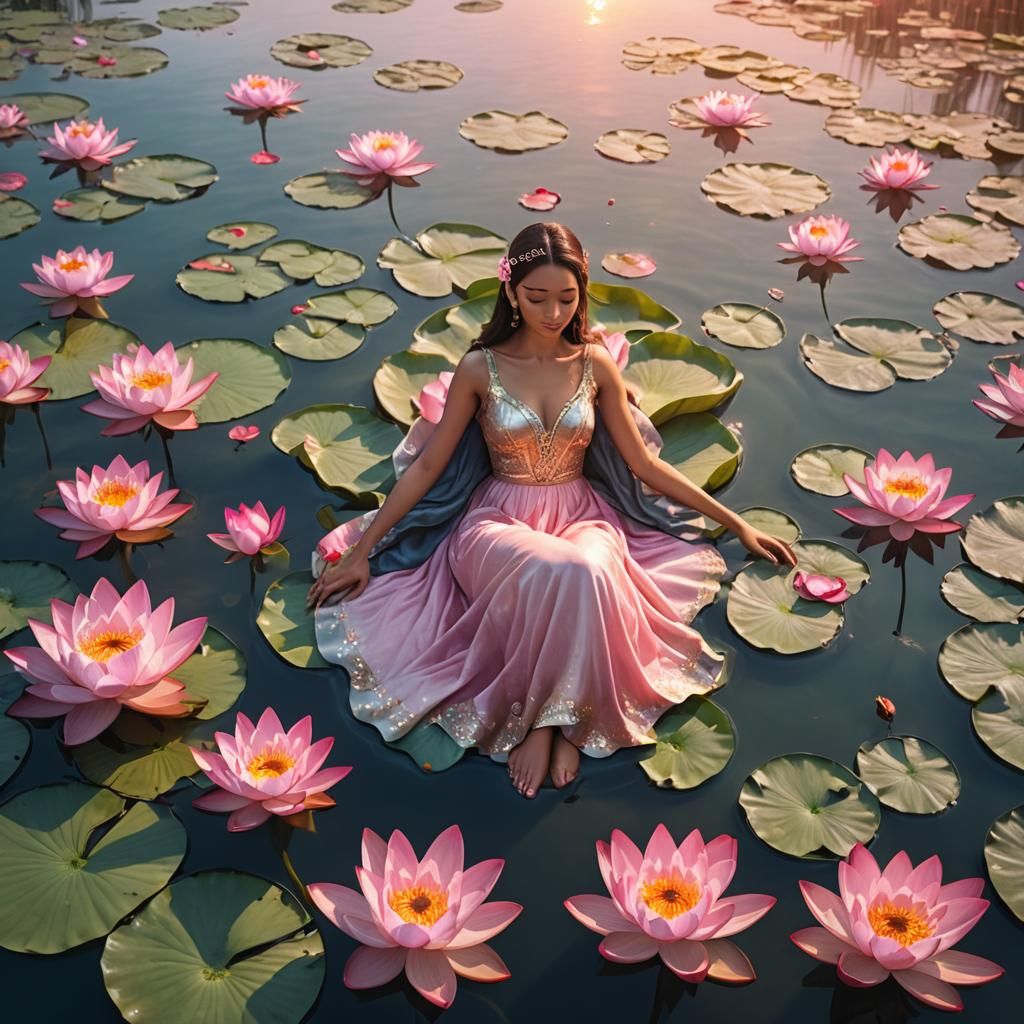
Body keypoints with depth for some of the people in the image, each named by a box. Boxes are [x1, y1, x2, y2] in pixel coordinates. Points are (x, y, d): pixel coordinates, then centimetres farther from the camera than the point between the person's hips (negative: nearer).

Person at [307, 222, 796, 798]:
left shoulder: (597, 364, 3)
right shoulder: (480, 369, -2)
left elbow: (644, 464, 8)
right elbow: (428, 466, 2)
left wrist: (737, 524, 8)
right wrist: (361, 551, 1)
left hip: (582, 515, 2)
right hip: (499, 522, -2)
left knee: (590, 571, -38)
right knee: (556, 570, -39)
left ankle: (551, 719, -20)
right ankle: (556, 718, -18)